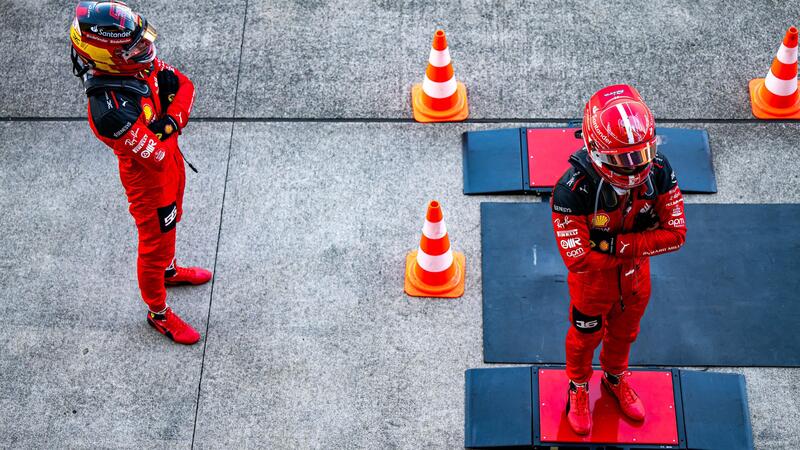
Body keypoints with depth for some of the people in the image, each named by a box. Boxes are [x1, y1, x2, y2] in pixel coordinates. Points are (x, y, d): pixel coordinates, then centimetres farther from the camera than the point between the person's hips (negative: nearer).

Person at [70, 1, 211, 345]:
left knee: (170, 224, 33)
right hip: (150, 184, -8)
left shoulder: (140, 64, -19)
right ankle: (158, 313, 41)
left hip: (171, 164, 8)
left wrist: (174, 117, -24)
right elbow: (158, 156, -36)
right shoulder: (109, 110, -42)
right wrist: (167, 126, -20)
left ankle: (168, 271, 63)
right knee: (154, 245, 16)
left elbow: (185, 85, -7)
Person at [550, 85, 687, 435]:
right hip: (593, 279, -3)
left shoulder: (658, 172, -27)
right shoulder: (573, 189, -39)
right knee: (586, 336, 24)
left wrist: (615, 244, -32)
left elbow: (675, 234, -23)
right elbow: (578, 258, -36)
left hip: (636, 275, 4)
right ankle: (578, 386, 54)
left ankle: (615, 377, 60)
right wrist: (640, 244, -26)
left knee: (624, 331, 30)